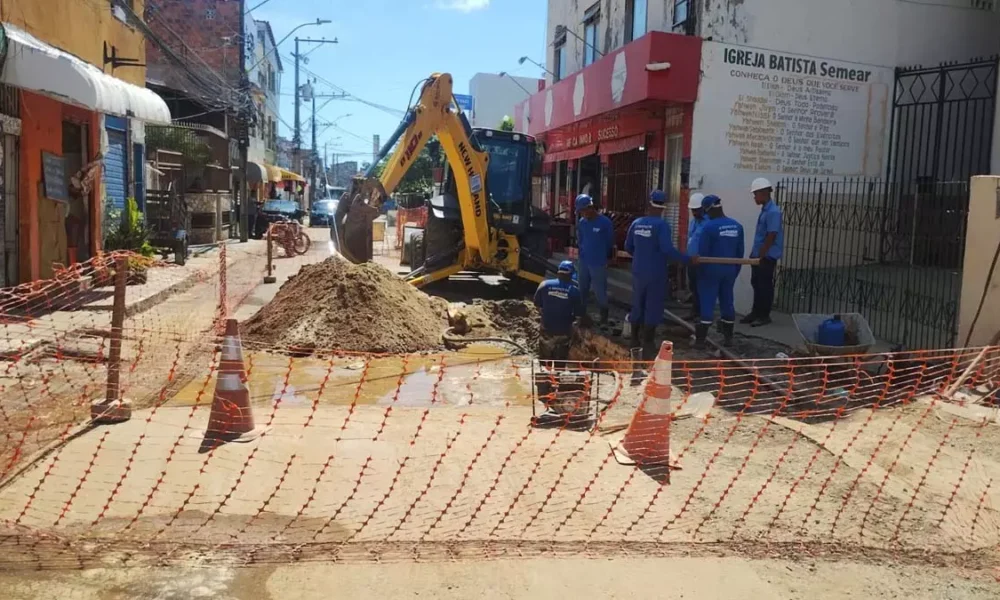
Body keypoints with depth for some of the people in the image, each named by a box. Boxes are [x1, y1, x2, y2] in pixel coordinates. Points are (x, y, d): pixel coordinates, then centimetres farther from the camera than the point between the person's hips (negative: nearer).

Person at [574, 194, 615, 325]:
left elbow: (610, 243, -4)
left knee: (600, 291, 4)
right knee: (582, 290, 15)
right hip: (583, 262, 5)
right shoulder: (581, 222, 2)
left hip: (599, 264, -5)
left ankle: (604, 316, 21)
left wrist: (605, 258, 4)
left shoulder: (605, 223, -14)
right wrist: (582, 252, 11)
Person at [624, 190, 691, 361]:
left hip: (638, 272, 5)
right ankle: (647, 347, 4)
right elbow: (667, 249, -24)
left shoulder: (636, 223, 4)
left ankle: (634, 341, 25)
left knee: (637, 306, 16)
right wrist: (687, 260, -16)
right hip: (655, 274, -5)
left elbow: (628, 247, 13)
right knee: (653, 309, 2)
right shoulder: (661, 225, -14)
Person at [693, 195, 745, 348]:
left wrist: (700, 269, 1)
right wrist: (735, 270, 18)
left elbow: (702, 252, -13)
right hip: (730, 271, 5)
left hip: (711, 271, -5)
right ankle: (728, 337, 20)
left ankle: (700, 339, -1)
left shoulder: (709, 226, -16)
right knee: (728, 303, 13)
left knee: (707, 304, -2)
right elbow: (740, 252, 9)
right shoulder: (737, 226, 4)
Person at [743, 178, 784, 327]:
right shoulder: (764, 210, 11)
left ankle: (764, 315, 9)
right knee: (756, 284, 14)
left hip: (767, 257, -9)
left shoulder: (773, 212, -18)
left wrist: (761, 256, -19)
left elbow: (771, 236, -21)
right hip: (759, 256, 9)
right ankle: (756, 312, 23)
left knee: (765, 286, 0)